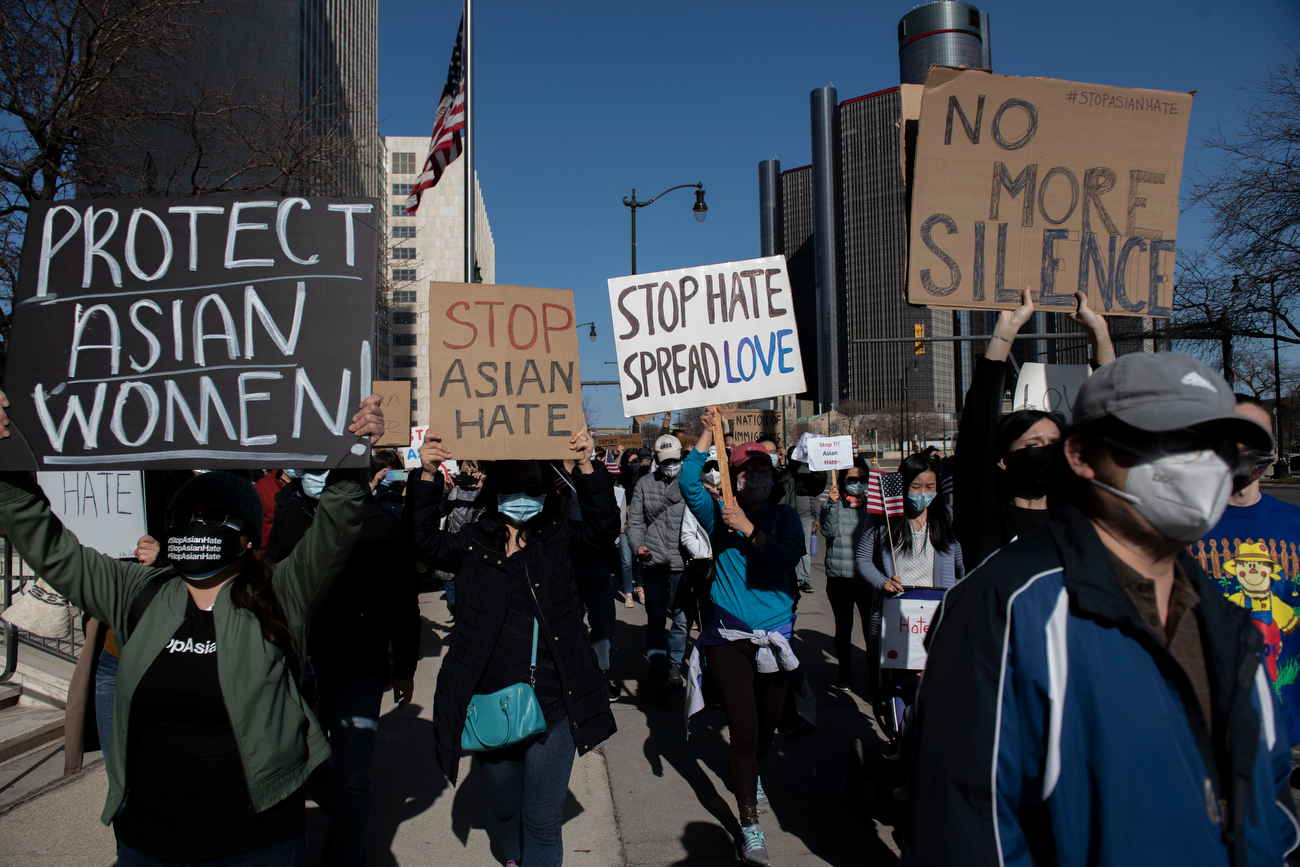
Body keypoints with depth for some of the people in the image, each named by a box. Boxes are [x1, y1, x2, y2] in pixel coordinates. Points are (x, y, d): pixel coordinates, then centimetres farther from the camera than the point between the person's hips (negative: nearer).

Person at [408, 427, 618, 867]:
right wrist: (427, 477, -19)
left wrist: (586, 468, -24)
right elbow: (427, 542, -9)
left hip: (552, 704, -2)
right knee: (504, 807, 23)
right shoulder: (473, 544, 4)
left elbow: (601, 529, -12)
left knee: (543, 819, 4)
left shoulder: (558, 538, 1)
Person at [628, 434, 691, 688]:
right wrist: (638, 545, -8)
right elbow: (635, 521, 8)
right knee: (655, 617, 5)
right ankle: (657, 666, 16)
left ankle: (674, 665, 25)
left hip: (682, 563, -1)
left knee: (680, 617, 7)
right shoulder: (644, 484, 8)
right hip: (653, 562, 1)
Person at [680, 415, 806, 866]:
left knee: (769, 724, 18)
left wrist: (748, 529, -25)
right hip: (728, 636, -2)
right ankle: (750, 823, 12)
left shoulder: (784, 517, 1)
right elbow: (689, 483, -17)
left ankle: (750, 774, 51)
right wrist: (707, 435, -20)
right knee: (744, 731, -5)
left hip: (775, 635, 2)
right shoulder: (721, 514, -1)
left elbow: (788, 558, -17)